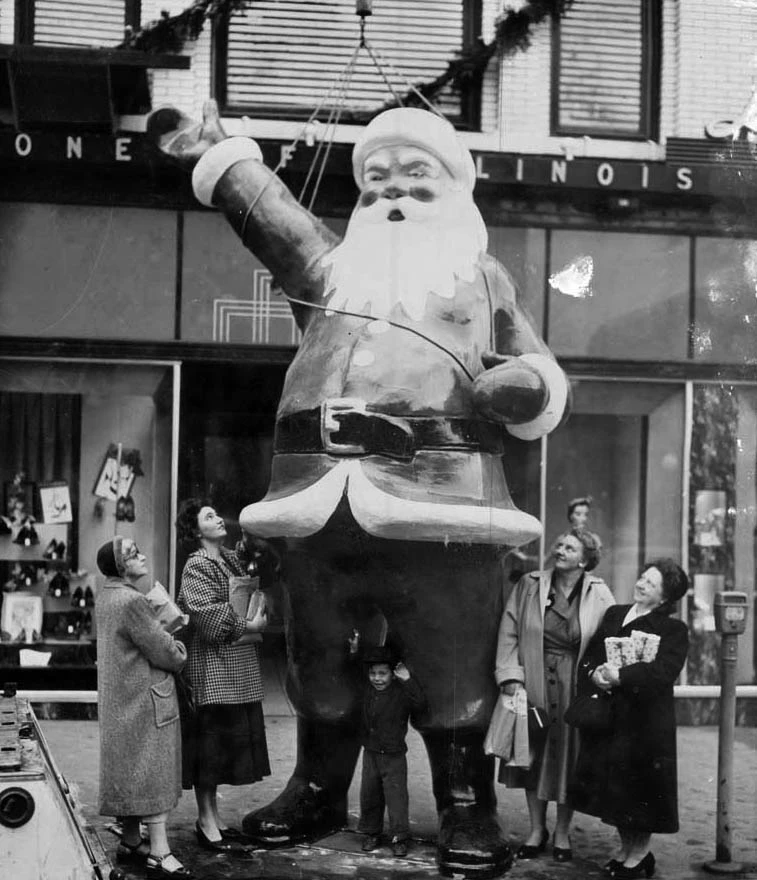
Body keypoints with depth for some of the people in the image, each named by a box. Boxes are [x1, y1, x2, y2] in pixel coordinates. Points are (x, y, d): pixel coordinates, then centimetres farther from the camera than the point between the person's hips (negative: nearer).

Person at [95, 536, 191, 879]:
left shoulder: (106, 597, 9)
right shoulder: (131, 601, -22)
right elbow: (162, 650, -18)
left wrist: (169, 642, 6)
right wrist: (180, 654, 1)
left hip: (120, 699, 10)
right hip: (145, 697, -10)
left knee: (130, 770, 16)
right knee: (152, 771, -6)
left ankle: (130, 842, 25)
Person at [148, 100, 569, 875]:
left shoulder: (480, 275, 21)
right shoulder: (332, 261, 26)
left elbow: (541, 376, 17)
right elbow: (266, 207, 19)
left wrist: (522, 384, -2)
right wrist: (210, 152, 13)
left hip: (440, 494, -3)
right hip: (322, 493, 3)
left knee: (457, 665, -4)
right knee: (314, 658, 11)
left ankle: (467, 809, 10)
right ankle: (318, 790, 27)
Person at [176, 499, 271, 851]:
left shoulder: (233, 559, 15)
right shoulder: (197, 566, -10)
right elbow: (209, 614, -19)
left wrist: (261, 615, 4)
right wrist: (249, 626, -13)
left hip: (241, 666, 8)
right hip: (212, 667, -8)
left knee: (232, 740, 11)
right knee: (211, 740, -3)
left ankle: (213, 815, 20)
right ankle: (206, 821, 4)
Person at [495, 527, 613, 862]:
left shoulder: (599, 595, -1)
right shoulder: (528, 587, 2)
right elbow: (509, 633, 1)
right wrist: (511, 677, -6)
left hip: (575, 689, -1)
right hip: (534, 685, 1)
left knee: (568, 758, 5)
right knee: (534, 755, 9)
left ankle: (562, 833, 21)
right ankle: (536, 829, 23)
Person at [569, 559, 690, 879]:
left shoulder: (673, 630, -6)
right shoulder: (614, 615, 13)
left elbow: (663, 671, -20)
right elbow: (589, 654, 11)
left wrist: (621, 677, -25)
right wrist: (594, 673, -11)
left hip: (646, 719, -6)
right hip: (608, 717, 6)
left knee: (640, 786, -1)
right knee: (610, 782, 9)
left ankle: (641, 852, 14)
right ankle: (626, 847, 24)